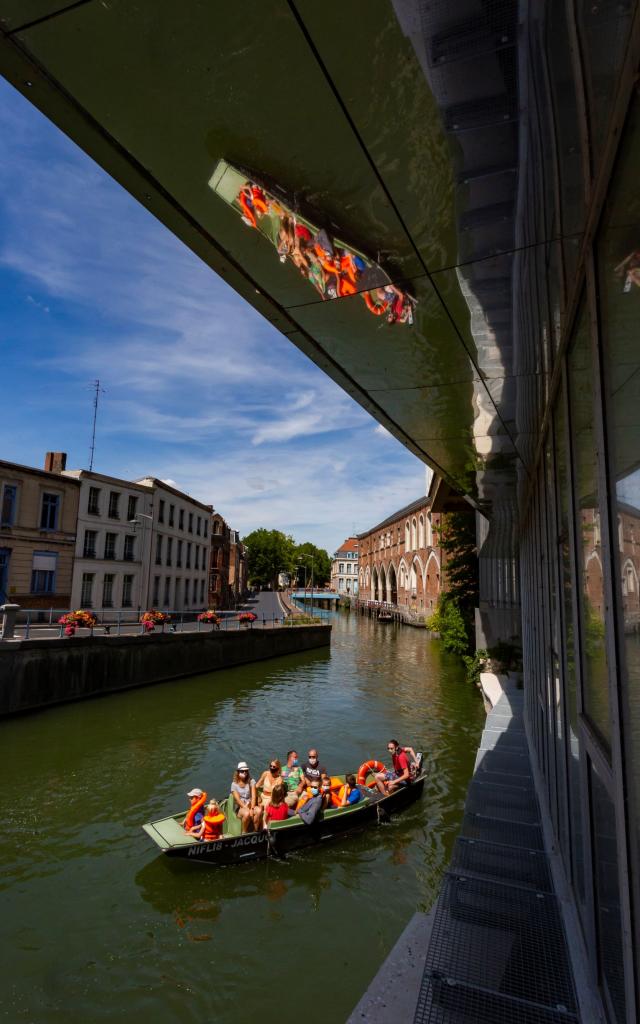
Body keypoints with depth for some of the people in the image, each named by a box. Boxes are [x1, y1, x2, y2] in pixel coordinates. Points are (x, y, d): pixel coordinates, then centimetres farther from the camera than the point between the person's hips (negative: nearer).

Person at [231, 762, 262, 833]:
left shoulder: (251, 781, 8)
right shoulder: (234, 784, 2)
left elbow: (253, 796, -3)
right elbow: (238, 799, -8)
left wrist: (252, 808, -20)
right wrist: (246, 808, -21)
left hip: (251, 805, 2)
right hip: (240, 808, -2)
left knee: (259, 810, -32)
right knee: (247, 813, -36)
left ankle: (255, 832, -19)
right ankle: (244, 833, -13)